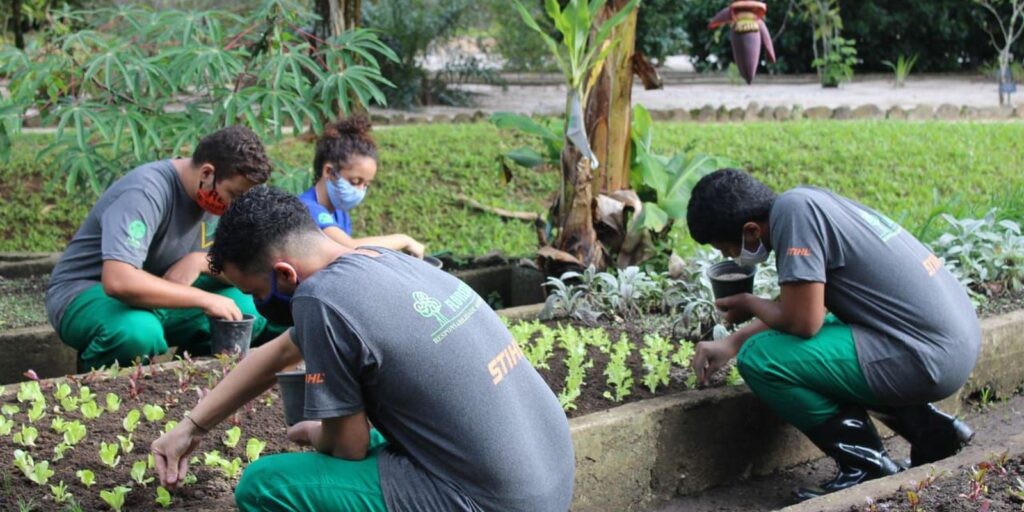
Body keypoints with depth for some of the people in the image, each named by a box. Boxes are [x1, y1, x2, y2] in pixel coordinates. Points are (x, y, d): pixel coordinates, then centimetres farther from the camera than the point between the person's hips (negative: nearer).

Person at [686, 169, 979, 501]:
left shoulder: (793, 210, -16)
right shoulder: (808, 202, 11)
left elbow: (803, 321, -20)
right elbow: (800, 306, 21)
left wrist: (749, 305, 0)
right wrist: (730, 344, 16)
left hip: (926, 358, -10)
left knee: (759, 358, -12)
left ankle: (865, 465, 1)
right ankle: (931, 430, 21)